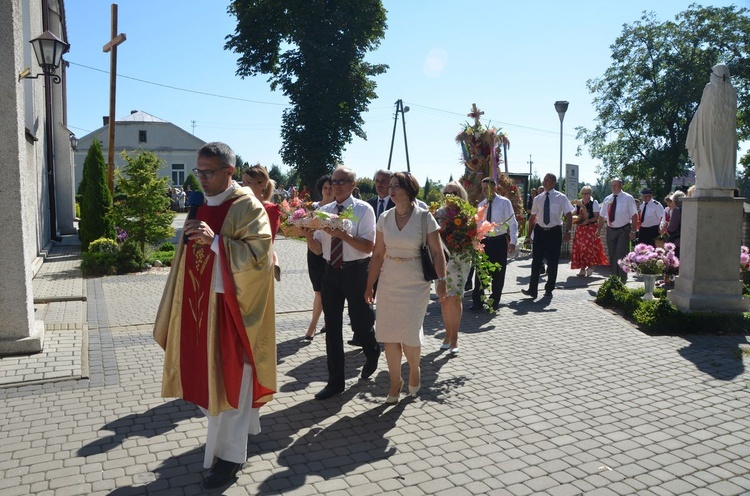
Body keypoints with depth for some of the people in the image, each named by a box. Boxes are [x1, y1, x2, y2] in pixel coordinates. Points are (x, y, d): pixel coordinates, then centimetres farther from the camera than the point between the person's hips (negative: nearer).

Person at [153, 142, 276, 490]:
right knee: (207, 373, 15)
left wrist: (215, 241, -29)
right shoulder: (202, 205, 11)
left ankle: (229, 454, 14)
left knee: (228, 378, 1)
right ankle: (236, 429, 35)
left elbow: (258, 252, -22)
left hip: (229, 306, -8)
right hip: (200, 304, 8)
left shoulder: (247, 207, -13)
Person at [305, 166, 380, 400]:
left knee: (360, 323, 6)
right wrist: (308, 234, -15)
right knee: (332, 327, 8)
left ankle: (372, 354, 43)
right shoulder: (325, 210, 7)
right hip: (331, 271, 5)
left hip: (356, 272, -4)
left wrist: (342, 234, -28)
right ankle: (335, 382, 21)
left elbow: (369, 247, -16)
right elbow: (317, 249, 6)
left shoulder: (363, 209, -8)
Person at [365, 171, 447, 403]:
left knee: (410, 334, -1)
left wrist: (441, 280, -15)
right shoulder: (384, 218, 2)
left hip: (415, 284, -3)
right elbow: (378, 254, 5)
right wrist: (369, 286, 6)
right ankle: (395, 381, 24)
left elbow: (437, 252, -6)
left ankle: (414, 370, 31)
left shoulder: (424, 217, -8)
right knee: (389, 335, 6)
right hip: (389, 283, 4)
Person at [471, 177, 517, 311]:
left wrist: (512, 242, -13)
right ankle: (477, 301, 11)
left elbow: (512, 222, -6)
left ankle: (494, 302, 21)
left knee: (498, 273, 7)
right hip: (484, 241, 3)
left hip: (499, 241, -3)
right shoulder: (481, 204, 7)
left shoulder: (504, 202, -6)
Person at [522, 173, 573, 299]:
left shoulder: (561, 198, -3)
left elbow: (569, 215, -3)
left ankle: (549, 289, 21)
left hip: (554, 232, -2)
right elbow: (533, 217, 11)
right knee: (536, 261, -1)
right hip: (540, 231, 2)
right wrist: (529, 235, 7)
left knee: (553, 262, 7)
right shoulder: (538, 198, 6)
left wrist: (567, 231, -16)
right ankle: (532, 290, 1)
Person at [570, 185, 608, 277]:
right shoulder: (578, 203, 9)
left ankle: (590, 267, 5)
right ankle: (582, 268, 10)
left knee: (590, 247, -8)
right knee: (580, 248, 3)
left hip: (591, 228, -5)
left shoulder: (594, 202, -5)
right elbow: (575, 214, 17)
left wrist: (588, 221, -22)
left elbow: (597, 217, -9)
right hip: (580, 228, 5)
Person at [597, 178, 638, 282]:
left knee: (621, 255, -10)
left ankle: (622, 280, -3)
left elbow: (634, 215, -7)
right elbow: (602, 216, 13)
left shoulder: (628, 198, -3)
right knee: (612, 256, 10)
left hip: (623, 230, -5)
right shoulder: (607, 199, 10)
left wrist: (633, 231, -14)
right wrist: (598, 229, 6)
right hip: (611, 230, 5)